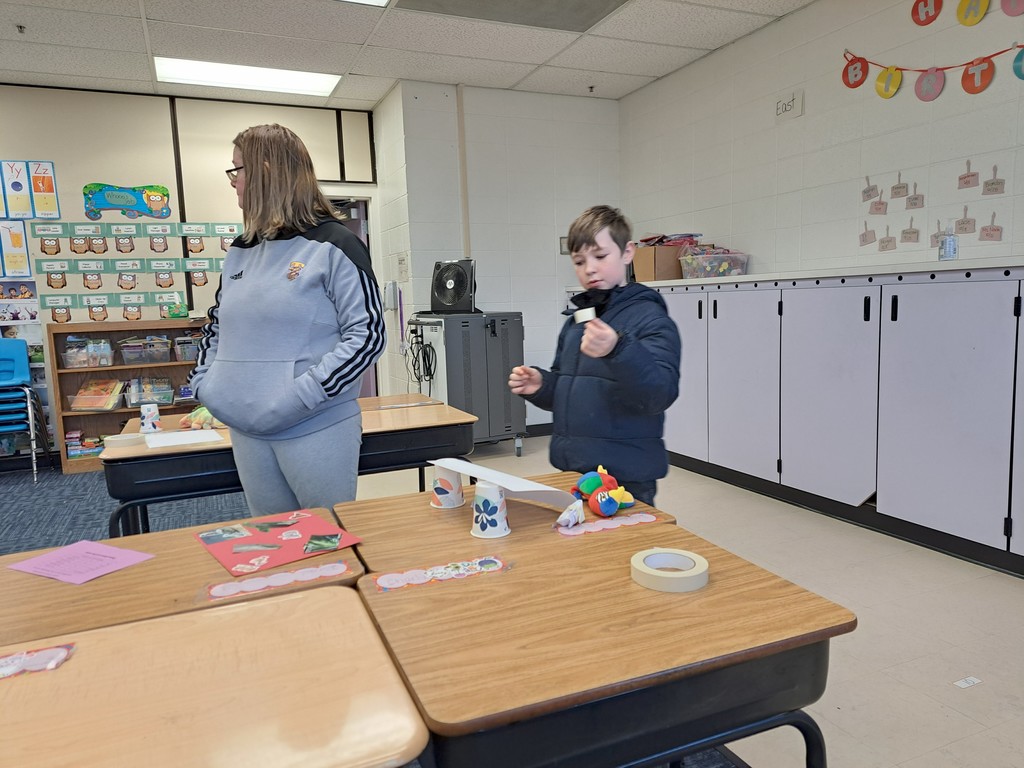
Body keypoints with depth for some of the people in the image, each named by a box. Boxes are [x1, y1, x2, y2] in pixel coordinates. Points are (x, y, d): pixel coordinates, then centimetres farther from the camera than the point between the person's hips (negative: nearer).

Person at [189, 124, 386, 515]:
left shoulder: (333, 245, -8)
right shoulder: (240, 252, 13)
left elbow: (368, 334, -14)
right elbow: (218, 326, 25)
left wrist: (303, 395, -20)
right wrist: (204, 381, 8)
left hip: (317, 429, -6)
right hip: (247, 432, 7)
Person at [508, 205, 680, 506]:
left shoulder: (651, 318, -10)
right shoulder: (575, 321, 10)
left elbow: (660, 394, -23)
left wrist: (618, 351, -38)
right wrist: (540, 386, -2)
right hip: (571, 472, 7)